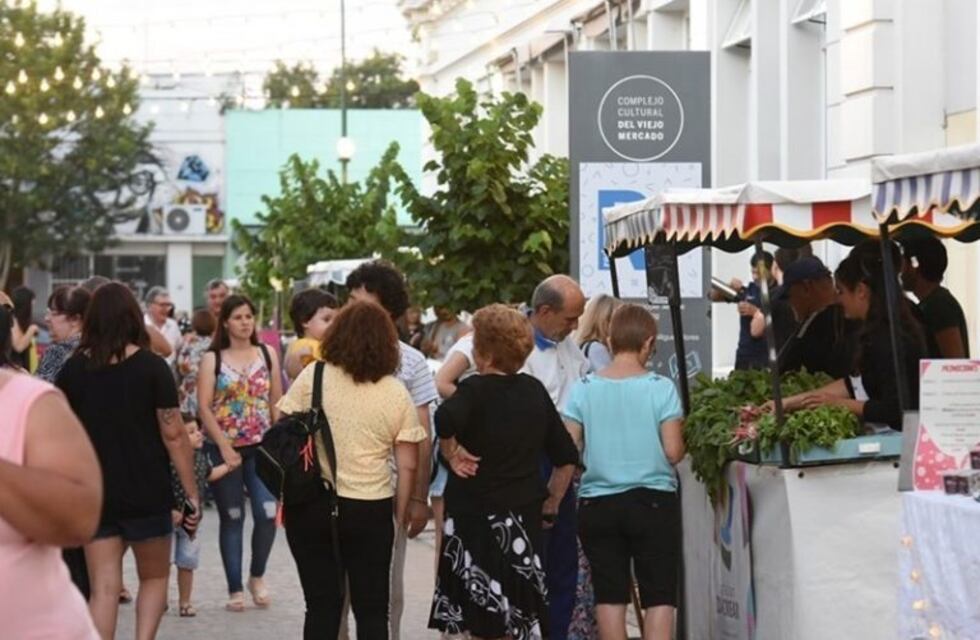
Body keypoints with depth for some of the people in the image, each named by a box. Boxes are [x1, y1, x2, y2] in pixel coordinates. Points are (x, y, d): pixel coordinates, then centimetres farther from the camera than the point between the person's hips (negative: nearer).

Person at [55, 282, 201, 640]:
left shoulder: (73, 369, 0)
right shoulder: (151, 367, -8)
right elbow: (173, 435, -10)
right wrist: (192, 493, -4)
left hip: (93, 493, 2)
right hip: (146, 494, -2)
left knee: (104, 589, 5)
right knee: (154, 577, 17)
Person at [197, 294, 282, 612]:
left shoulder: (267, 354, 6)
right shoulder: (212, 359, 1)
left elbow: (276, 403, 7)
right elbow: (204, 408, -5)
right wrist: (225, 446, -13)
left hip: (262, 447, 1)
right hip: (224, 448, -1)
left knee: (267, 513, -11)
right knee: (232, 518, 5)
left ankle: (257, 576, 13)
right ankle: (235, 589, 13)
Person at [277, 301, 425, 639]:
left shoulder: (313, 377, -4)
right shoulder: (396, 393, -2)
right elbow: (408, 466, -1)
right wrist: (401, 514, 11)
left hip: (312, 507, 0)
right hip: (371, 511, 0)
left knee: (322, 606, 8)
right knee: (372, 609, 9)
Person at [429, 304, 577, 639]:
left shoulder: (476, 389, -10)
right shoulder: (535, 391, 7)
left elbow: (445, 419, -34)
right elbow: (567, 457, 11)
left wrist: (452, 452, -16)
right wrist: (551, 505, 20)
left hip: (476, 514, -5)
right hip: (524, 519, 6)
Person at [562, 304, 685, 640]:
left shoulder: (583, 389, -2)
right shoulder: (661, 388, -8)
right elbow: (673, 452, -10)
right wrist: (684, 445, 12)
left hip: (597, 502, 2)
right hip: (654, 500, -2)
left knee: (609, 594, 10)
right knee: (659, 596, 3)